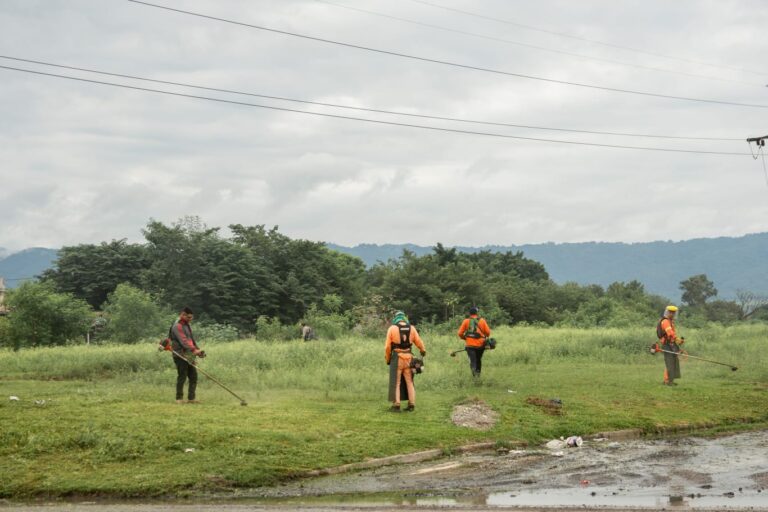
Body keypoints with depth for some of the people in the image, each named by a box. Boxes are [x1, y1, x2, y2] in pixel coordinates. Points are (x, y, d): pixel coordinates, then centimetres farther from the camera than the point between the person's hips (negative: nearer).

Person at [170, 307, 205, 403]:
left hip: (189, 355, 9)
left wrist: (198, 350, 12)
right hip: (180, 355, -9)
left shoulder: (187, 325, 19)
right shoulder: (177, 326, -12)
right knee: (182, 377, -5)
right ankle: (179, 398, 4)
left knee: (193, 376, 5)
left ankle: (191, 398, 11)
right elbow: (183, 340, -24)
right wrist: (194, 350, -33)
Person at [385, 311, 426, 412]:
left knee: (396, 383, 2)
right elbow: (418, 342, 10)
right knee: (409, 382, 12)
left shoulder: (392, 328, -4)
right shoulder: (411, 328, 4)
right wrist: (423, 350, 31)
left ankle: (396, 405, -4)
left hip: (396, 358, -3)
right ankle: (411, 404, 9)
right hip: (408, 358, 3)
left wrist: (387, 359, 7)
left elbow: (388, 346, -6)